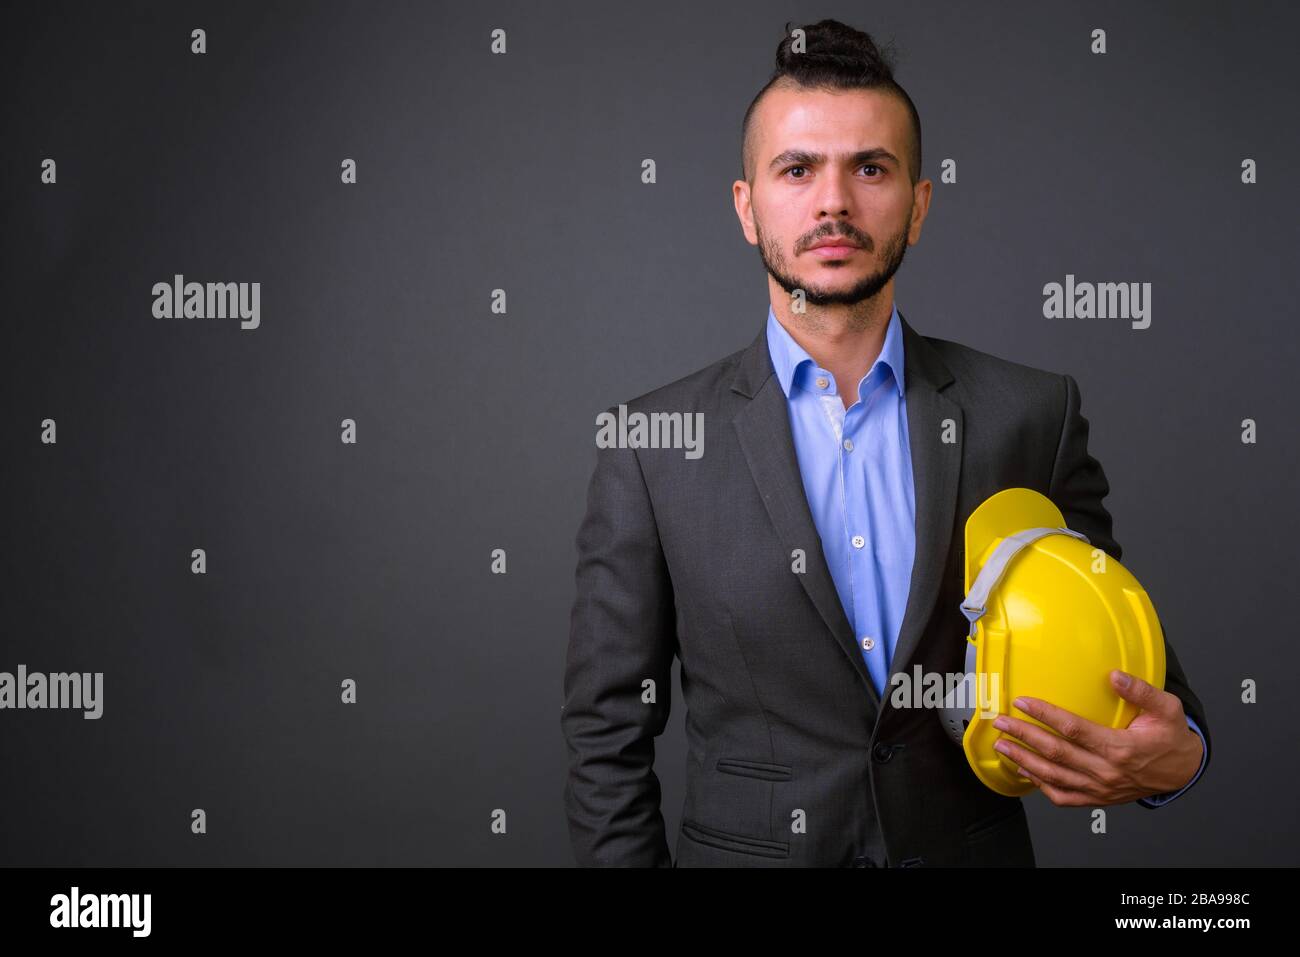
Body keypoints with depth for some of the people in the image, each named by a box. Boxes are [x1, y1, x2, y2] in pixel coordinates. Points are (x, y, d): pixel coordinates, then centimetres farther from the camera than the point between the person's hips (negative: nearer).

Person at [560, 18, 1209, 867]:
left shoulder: (1031, 414, -6)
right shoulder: (650, 445, -9)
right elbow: (608, 733, -5)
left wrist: (1175, 755, -17)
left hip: (976, 848, 2)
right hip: (746, 847, -1)